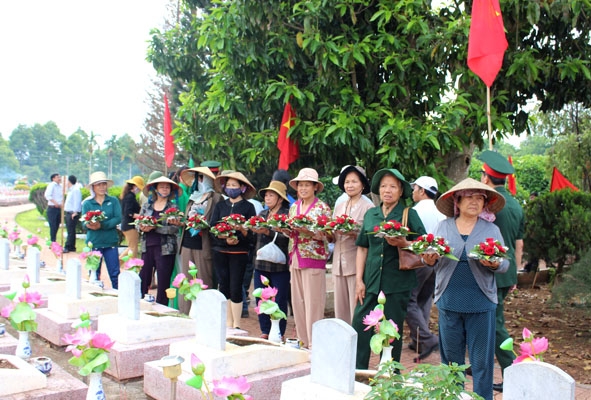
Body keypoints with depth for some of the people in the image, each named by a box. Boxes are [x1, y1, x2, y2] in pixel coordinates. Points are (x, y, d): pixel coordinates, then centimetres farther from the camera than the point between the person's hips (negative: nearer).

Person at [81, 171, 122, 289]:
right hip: (94, 242, 1)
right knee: (94, 275, 7)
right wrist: (89, 225, -25)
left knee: (115, 274, 0)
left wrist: (102, 225, -19)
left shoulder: (114, 201, 5)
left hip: (111, 242, 0)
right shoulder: (87, 203, 5)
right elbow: (84, 223, -2)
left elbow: (118, 218, -7)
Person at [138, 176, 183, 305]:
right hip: (147, 247, 3)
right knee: (143, 279, 3)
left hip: (165, 249, -3)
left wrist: (154, 227, -17)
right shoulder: (147, 205, 12)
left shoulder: (173, 207, 2)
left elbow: (175, 228, -9)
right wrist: (142, 227, -11)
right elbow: (138, 224, 12)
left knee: (163, 282, 0)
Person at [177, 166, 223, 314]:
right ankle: (185, 315, 12)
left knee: (204, 284, -3)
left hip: (203, 246, -7)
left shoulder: (216, 198, -1)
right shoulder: (193, 197, 21)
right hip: (187, 245, 7)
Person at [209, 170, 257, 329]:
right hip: (220, 252, 3)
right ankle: (228, 324, 16)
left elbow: (252, 234, -3)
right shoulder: (220, 206, 12)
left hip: (239, 252, -3)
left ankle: (236, 325, 5)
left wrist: (242, 229, -22)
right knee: (224, 287, 6)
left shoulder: (248, 207, 2)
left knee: (235, 288, -5)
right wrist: (225, 239, -13)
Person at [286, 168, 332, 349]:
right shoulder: (294, 207, 14)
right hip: (295, 258, 6)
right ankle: (303, 339, 19)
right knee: (297, 301, 8)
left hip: (314, 258, -6)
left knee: (313, 302, -4)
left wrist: (308, 231, -23)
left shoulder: (322, 207, -4)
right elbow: (291, 233, 16)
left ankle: (314, 343, 4)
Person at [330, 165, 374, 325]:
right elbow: (333, 238, 15)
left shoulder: (368, 207, -3)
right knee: (340, 309, 9)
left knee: (356, 310, -4)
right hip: (339, 264, 6)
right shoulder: (339, 206, 16)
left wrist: (354, 233, -24)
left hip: (357, 264, -6)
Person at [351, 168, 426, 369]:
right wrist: (359, 280, 5)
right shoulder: (370, 214, 12)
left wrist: (404, 244, -20)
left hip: (397, 282, -3)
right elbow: (362, 248, 13)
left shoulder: (409, 214, 2)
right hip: (371, 282, 3)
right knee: (359, 327, -1)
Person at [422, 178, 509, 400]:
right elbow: (431, 258, 6)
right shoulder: (443, 227, 7)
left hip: (480, 303, -1)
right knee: (451, 357, 12)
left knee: (481, 361, 4)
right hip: (449, 301, 1)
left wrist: (495, 265, -20)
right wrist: (429, 259, -17)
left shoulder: (491, 230, 5)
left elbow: (505, 264, 3)